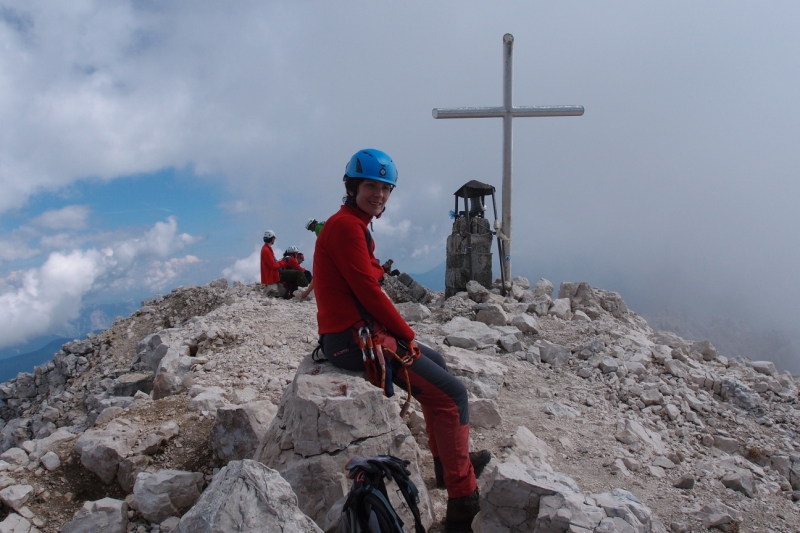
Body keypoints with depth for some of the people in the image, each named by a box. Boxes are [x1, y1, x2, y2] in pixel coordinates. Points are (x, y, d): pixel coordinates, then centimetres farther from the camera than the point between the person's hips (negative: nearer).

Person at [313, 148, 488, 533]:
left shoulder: (353, 225, 16)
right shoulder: (346, 226, -16)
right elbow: (368, 292, -21)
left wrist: (400, 332, 7)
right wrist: (407, 334, -9)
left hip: (358, 331, 11)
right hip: (355, 338, -11)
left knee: (435, 363, 26)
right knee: (451, 392, -9)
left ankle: (448, 463, 33)